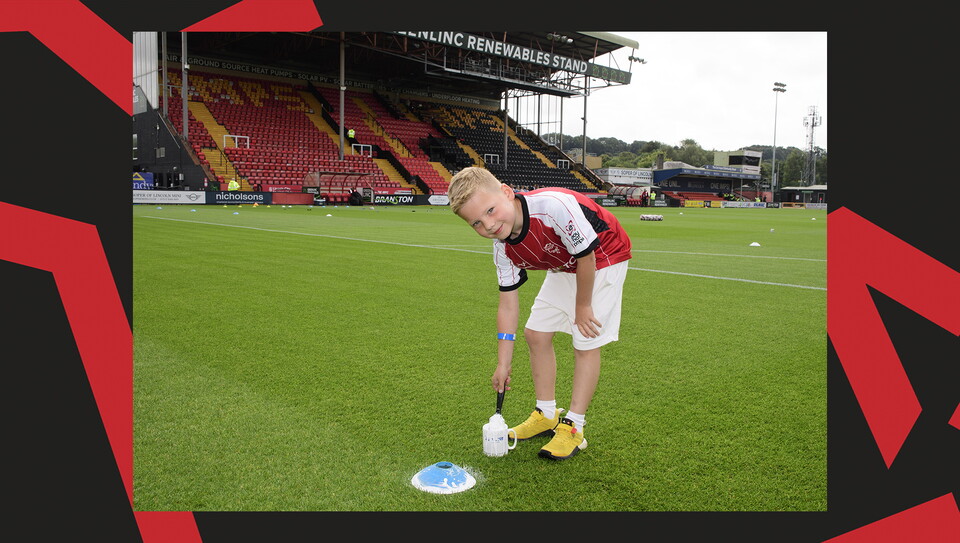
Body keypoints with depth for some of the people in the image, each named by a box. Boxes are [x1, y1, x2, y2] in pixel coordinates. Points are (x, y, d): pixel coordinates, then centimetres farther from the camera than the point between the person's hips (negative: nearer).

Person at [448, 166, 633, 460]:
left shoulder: (554, 205, -40)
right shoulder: (503, 249, -16)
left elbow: (586, 256, -28)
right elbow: (508, 305, -8)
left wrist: (582, 306, -15)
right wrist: (503, 363, -7)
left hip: (603, 257, -7)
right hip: (564, 267, 7)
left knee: (586, 342, -9)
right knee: (536, 333, 5)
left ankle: (574, 427, 3)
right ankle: (547, 415, 21)